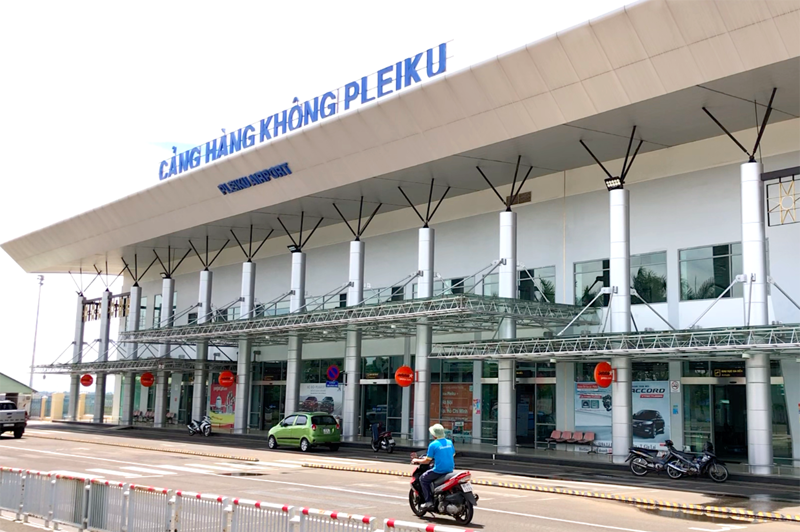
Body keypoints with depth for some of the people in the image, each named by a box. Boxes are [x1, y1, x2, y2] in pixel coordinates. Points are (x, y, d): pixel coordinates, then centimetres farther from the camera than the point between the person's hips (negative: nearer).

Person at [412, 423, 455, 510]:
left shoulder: (433, 445, -10)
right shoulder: (449, 442, 8)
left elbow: (427, 461, -8)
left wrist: (417, 460, 10)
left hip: (439, 470, -7)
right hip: (450, 470, 7)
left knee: (423, 479, 11)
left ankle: (428, 501, 3)